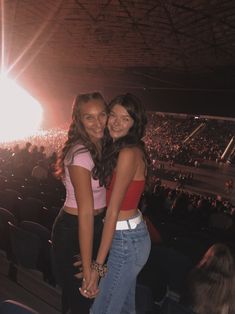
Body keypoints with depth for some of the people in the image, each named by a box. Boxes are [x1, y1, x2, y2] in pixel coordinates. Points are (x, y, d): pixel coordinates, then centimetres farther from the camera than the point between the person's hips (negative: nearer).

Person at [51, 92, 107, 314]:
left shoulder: (101, 146, 1)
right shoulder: (81, 154, -26)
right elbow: (86, 213, -29)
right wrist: (87, 269, -25)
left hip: (95, 226, 8)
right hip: (74, 232, -8)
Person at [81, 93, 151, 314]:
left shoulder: (128, 153, -21)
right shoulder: (116, 147, 7)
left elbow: (113, 211, -23)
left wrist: (98, 265, -22)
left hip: (125, 241, -9)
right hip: (133, 234, 9)